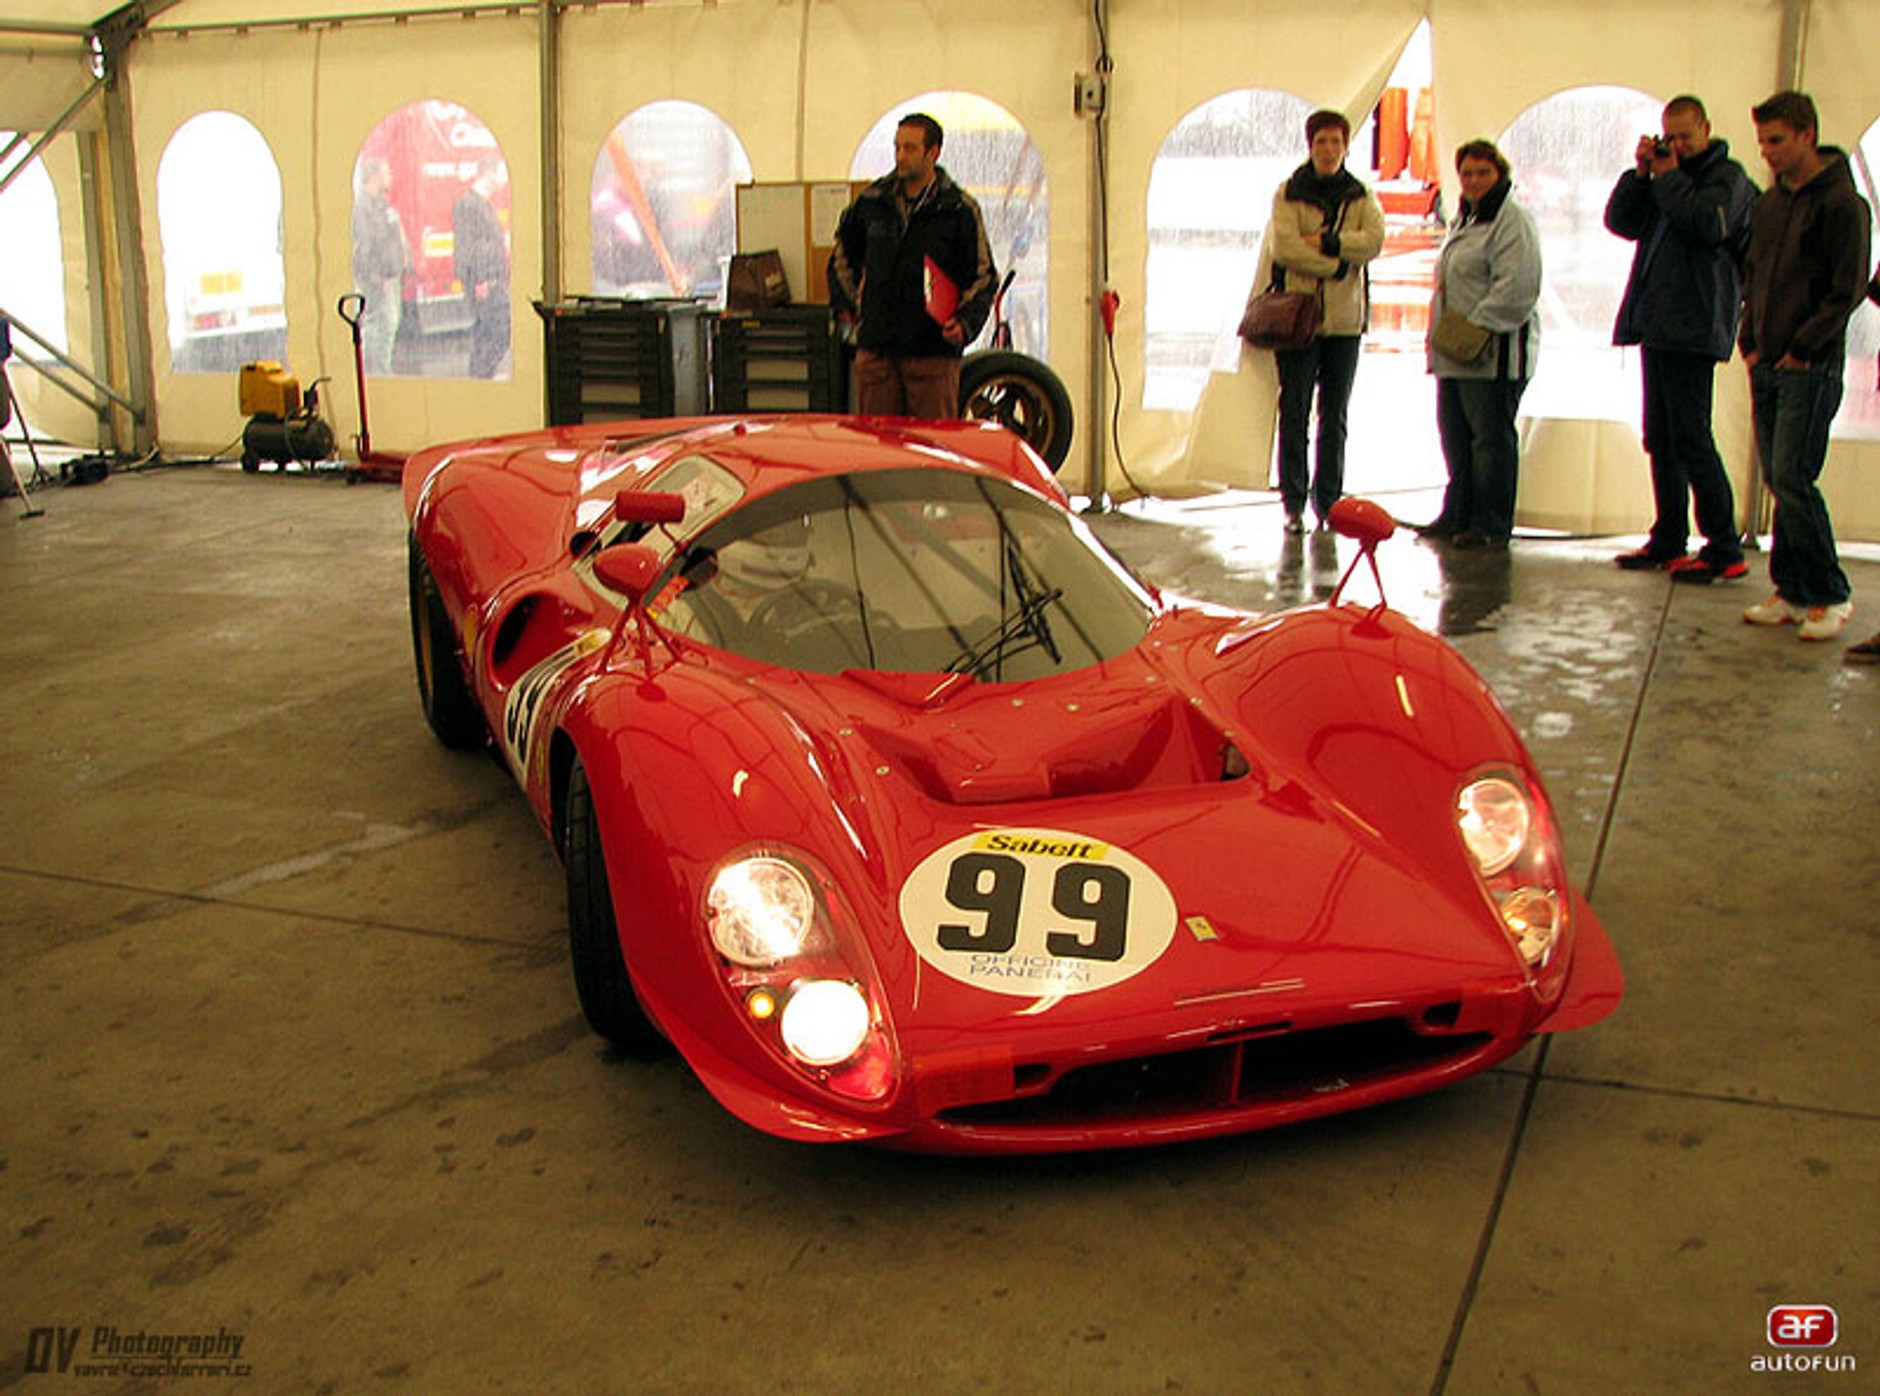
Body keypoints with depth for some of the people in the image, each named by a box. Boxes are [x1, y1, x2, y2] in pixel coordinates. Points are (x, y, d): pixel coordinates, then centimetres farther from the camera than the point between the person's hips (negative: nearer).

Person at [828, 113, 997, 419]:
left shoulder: (960, 210, 0)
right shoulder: (872, 201, 9)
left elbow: (983, 278, 2)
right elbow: (843, 251, 28)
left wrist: (965, 323, -12)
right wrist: (846, 302, 22)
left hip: (933, 351, -3)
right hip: (875, 347, 3)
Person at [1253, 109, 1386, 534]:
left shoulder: (1361, 197, 10)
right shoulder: (1289, 193, 2)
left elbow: (1374, 240, -8)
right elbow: (1284, 247, -12)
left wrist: (1324, 241, -16)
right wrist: (1337, 264, -13)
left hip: (1345, 319, 3)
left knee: (1335, 419, 7)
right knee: (1294, 415, -2)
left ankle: (1328, 503, 14)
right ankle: (1293, 503, 5)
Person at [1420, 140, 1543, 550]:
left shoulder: (1513, 221, -9)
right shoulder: (1464, 219, 21)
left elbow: (1516, 288, -20)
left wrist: (1477, 325, -22)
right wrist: (1440, 335, 18)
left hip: (1495, 354, -9)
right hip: (1456, 354, 10)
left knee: (1491, 437, -5)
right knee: (1455, 436, 13)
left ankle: (1492, 524, 0)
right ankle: (1458, 515, 22)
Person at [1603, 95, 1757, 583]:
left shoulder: (1727, 176, -2)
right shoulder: (1667, 177, 20)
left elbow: (1710, 225, -20)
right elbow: (1620, 222, 13)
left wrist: (1669, 176, -11)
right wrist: (1641, 172, 1)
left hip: (1693, 329, -8)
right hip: (1656, 324, 8)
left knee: (1691, 438, -11)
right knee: (1660, 438, 11)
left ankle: (1724, 550, -8)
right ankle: (1668, 541, 18)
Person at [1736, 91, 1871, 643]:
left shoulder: (1841, 203, -9)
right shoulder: (1769, 202, 13)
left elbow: (1848, 289, -12)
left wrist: (1801, 349, -14)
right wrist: (1750, 340, 9)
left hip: (1811, 368, -7)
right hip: (1766, 365, 7)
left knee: (1792, 479, -11)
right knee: (1779, 480, 9)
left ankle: (1831, 595, 0)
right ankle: (1792, 592, 16)